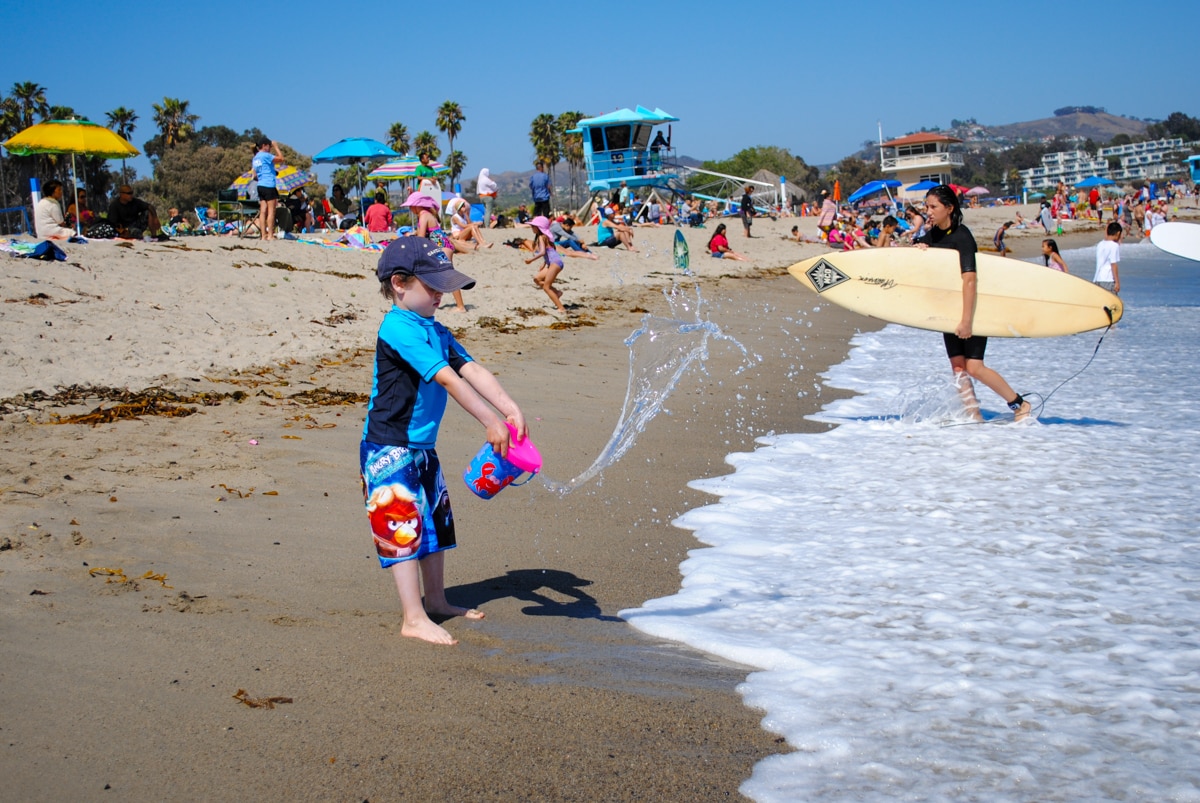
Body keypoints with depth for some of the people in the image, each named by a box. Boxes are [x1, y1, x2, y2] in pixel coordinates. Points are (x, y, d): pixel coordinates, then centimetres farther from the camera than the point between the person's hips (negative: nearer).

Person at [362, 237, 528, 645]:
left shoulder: (435, 331, 11)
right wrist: (490, 421, -26)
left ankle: (436, 600, 33)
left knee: (435, 521, 18)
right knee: (404, 528, -6)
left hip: (422, 448, 10)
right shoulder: (398, 329, -20)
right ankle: (413, 618, -1)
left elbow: (472, 370, 1)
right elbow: (448, 379, -25)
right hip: (390, 450, -10)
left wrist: (509, 408, -12)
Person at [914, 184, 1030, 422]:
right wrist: (918, 248, -10)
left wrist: (967, 319, -34)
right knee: (957, 365, 2)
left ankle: (1019, 405, 6)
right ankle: (974, 416, 6)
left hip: (973, 307, -8)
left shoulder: (962, 236, -21)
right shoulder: (932, 235, 3)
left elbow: (969, 280, -29)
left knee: (974, 367, -10)